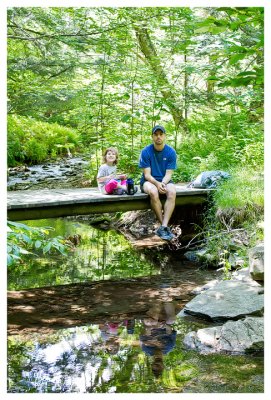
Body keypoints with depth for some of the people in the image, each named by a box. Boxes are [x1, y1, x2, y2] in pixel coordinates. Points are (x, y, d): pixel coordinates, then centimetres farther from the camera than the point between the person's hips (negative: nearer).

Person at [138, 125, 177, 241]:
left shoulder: (171, 152, -3)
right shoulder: (146, 152, -7)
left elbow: (168, 174, -7)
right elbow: (147, 174, -10)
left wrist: (162, 183, -28)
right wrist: (157, 184, -29)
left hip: (164, 181, 2)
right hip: (149, 181, -1)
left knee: (172, 192, -33)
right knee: (153, 192, -37)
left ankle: (163, 227, -37)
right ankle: (165, 226, -26)